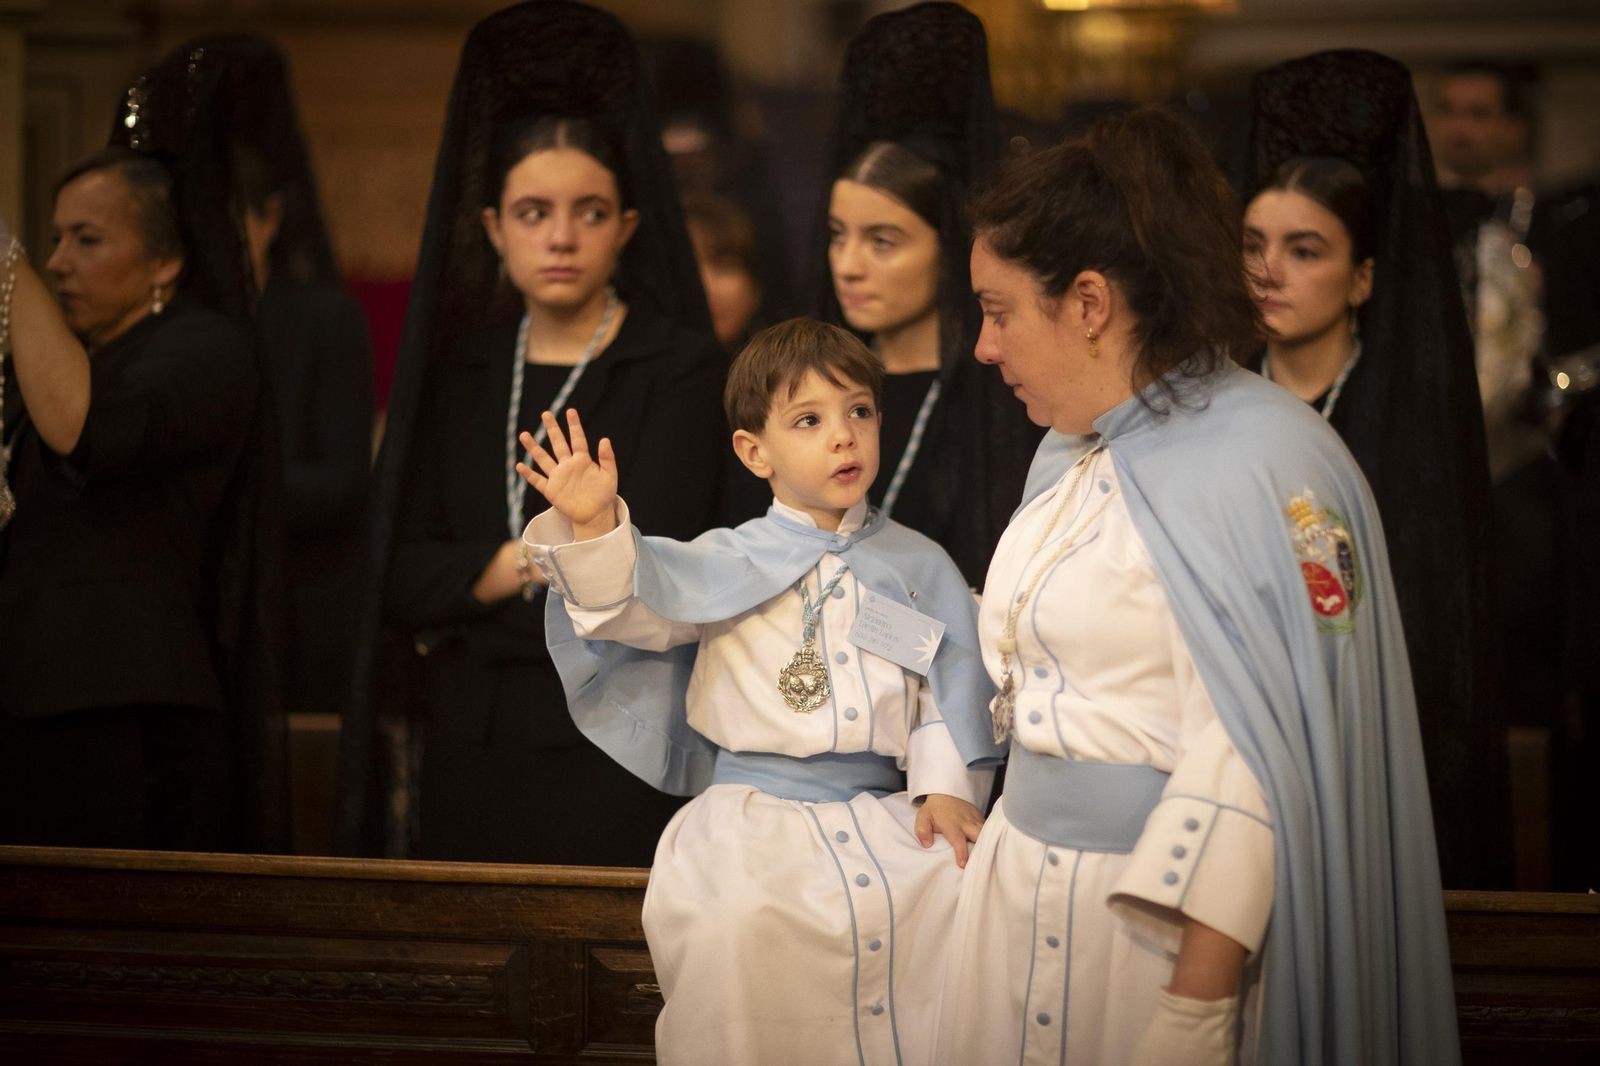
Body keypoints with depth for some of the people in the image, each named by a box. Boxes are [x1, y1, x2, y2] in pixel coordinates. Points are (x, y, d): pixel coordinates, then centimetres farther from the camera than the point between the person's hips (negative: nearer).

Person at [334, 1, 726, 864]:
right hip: (468, 759, 4)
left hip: (615, 760, -4)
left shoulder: (680, 370, -3)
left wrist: (466, 600, -5)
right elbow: (398, 582, 4)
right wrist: (530, 561, -11)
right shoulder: (461, 371, 12)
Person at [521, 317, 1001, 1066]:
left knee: (955, 897, -24)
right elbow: (638, 599, -3)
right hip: (756, 815, -1)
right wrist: (592, 530, -21)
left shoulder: (917, 564, 14)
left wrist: (945, 785, -2)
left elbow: (952, 685, 11)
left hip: (884, 809, 2)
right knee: (736, 923, -30)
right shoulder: (726, 567, 10)